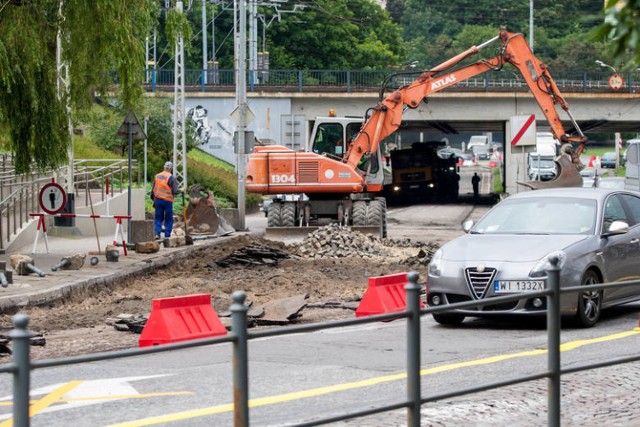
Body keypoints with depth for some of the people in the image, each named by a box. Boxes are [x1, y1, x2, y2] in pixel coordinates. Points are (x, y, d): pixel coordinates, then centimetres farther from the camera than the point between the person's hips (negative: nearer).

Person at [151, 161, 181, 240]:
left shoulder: (157, 176, 6)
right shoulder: (172, 178, -11)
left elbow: (153, 190, 11)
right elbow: (175, 191, -14)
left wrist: (154, 200, 21)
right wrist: (180, 190, 7)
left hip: (158, 200, 4)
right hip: (167, 201, -4)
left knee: (158, 218, 12)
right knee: (168, 219, 8)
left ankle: (157, 233, -3)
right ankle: (167, 236, 7)